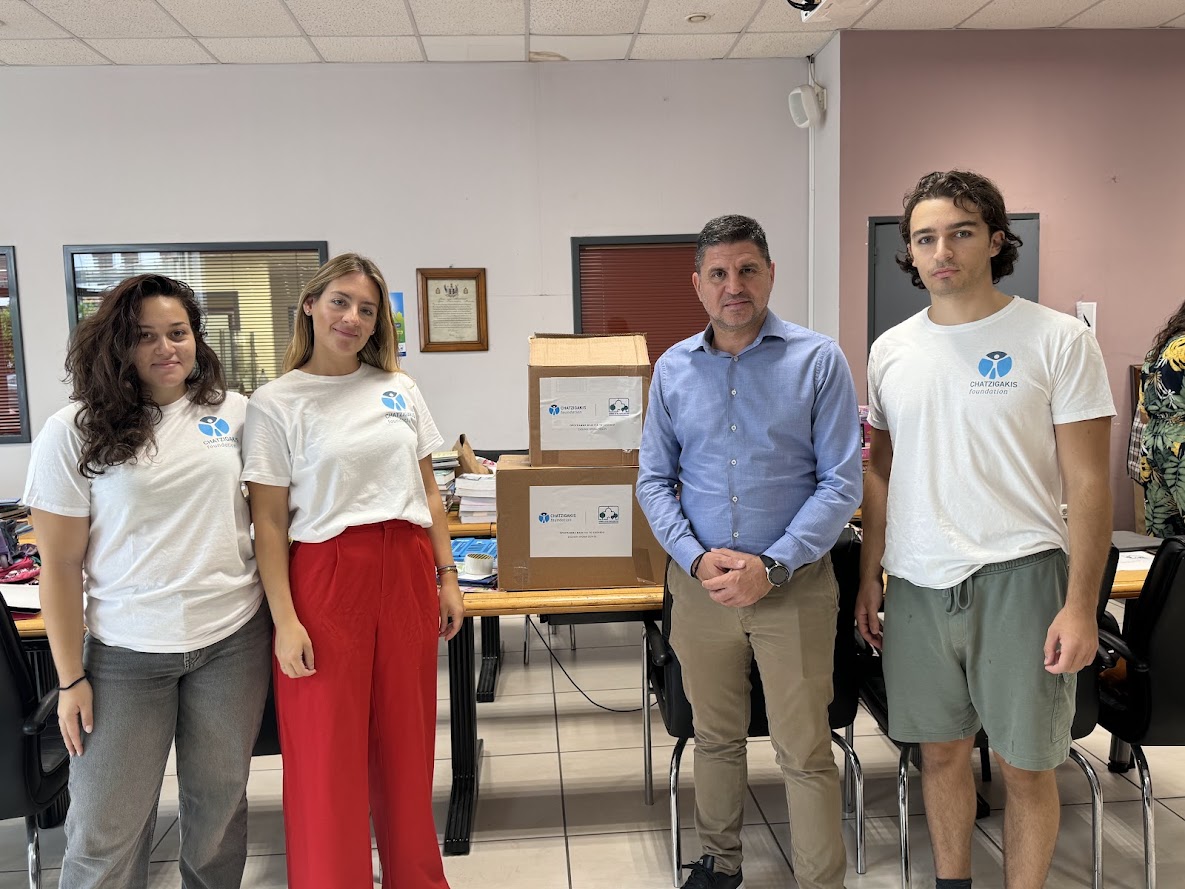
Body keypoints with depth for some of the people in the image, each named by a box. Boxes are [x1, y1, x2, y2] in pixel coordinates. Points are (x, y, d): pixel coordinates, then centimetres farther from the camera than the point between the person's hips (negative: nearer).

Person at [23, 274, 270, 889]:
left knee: (218, 804, 14)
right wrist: (71, 678, -3)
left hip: (235, 639, 2)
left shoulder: (233, 412, 1)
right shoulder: (74, 433, -5)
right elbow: (60, 564, -3)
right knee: (104, 831, 6)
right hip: (127, 652, -1)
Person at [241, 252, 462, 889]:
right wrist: (285, 619, -11)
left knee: (406, 742, 13)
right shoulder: (275, 403, -3)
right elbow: (269, 521, -5)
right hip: (326, 577, -3)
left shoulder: (398, 389, 9)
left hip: (407, 572, 4)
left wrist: (446, 576, 9)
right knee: (329, 749, 3)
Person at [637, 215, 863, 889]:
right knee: (716, 735, 18)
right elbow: (654, 480, 6)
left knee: (806, 751, 4)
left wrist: (772, 567, -17)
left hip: (795, 583, -3)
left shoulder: (819, 360, -6)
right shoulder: (673, 368, 4)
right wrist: (696, 557, -10)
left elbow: (841, 483, -8)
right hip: (700, 582, 3)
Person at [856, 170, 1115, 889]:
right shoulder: (891, 350, 8)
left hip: (1017, 579, -4)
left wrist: (1081, 605, -12)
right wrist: (870, 576, 11)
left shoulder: (1058, 340, -5)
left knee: (1026, 766, 7)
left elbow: (1089, 483, -6)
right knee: (942, 751, 15)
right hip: (918, 585, 4)